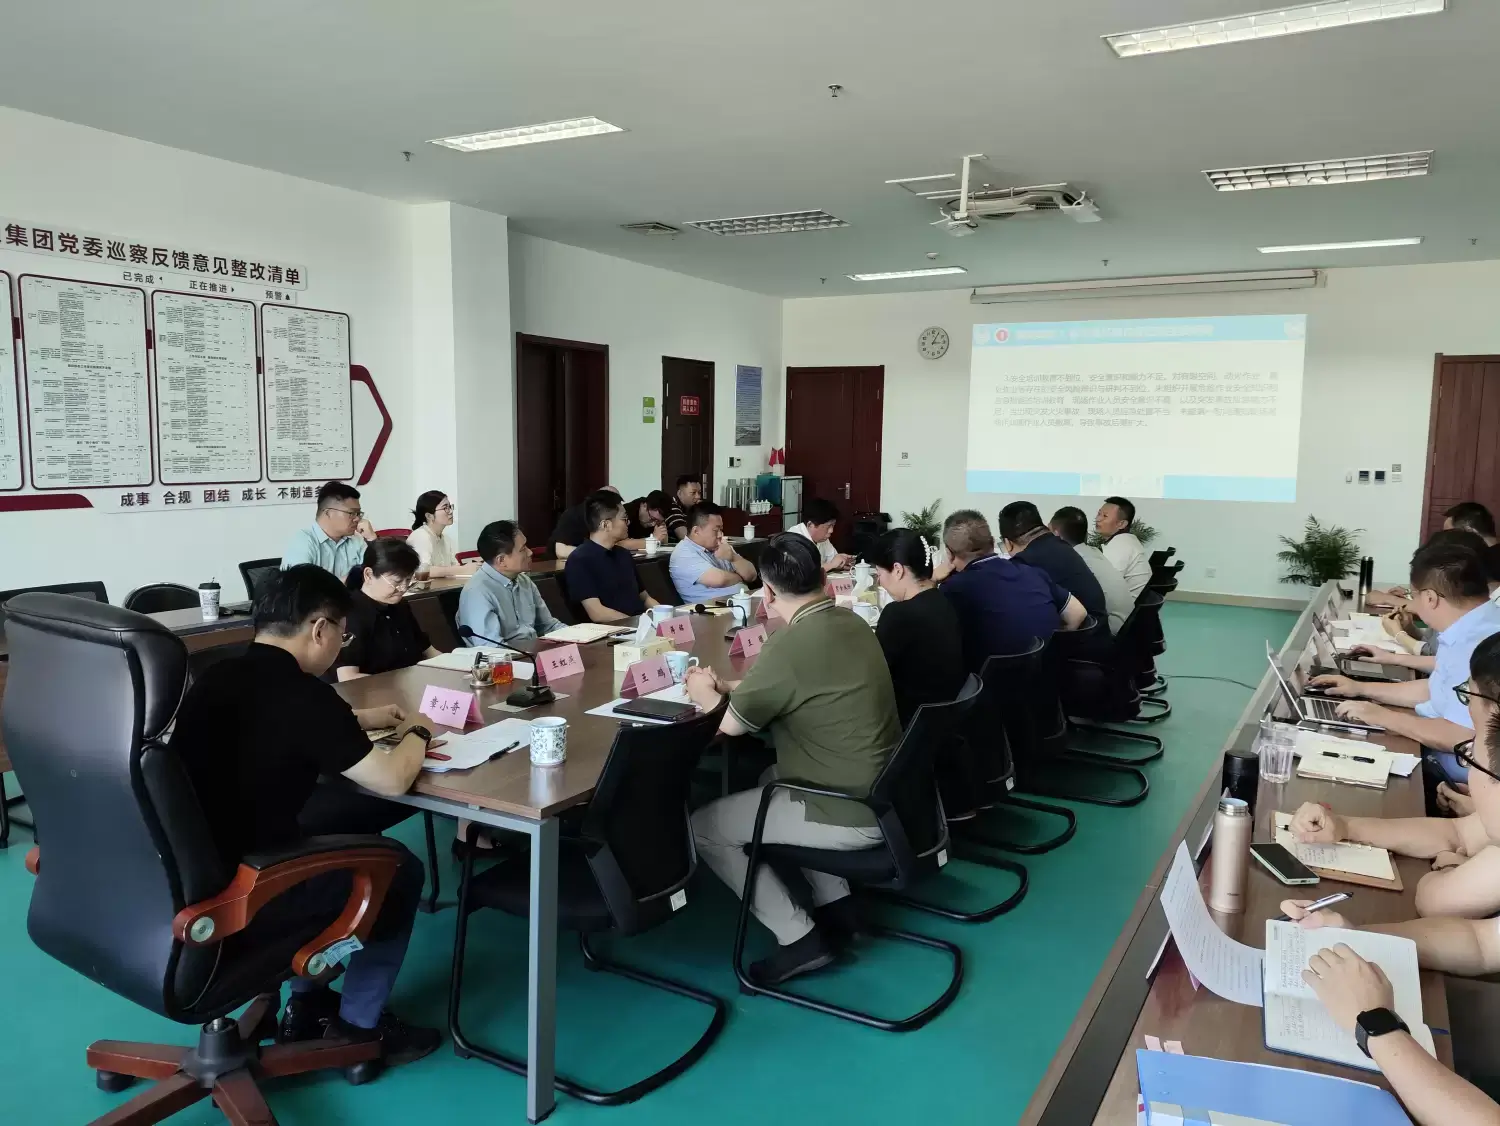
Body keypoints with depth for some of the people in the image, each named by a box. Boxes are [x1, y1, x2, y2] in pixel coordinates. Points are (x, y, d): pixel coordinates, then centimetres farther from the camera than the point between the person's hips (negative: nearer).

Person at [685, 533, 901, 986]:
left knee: (703, 826, 4)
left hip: (853, 813, -9)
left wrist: (704, 694, 11)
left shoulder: (792, 644, -23)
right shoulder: (849, 622, 3)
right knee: (773, 778, 32)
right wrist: (727, 687, 17)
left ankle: (800, 938, 6)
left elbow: (731, 723, -9)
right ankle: (835, 902, 29)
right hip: (884, 793, 9)